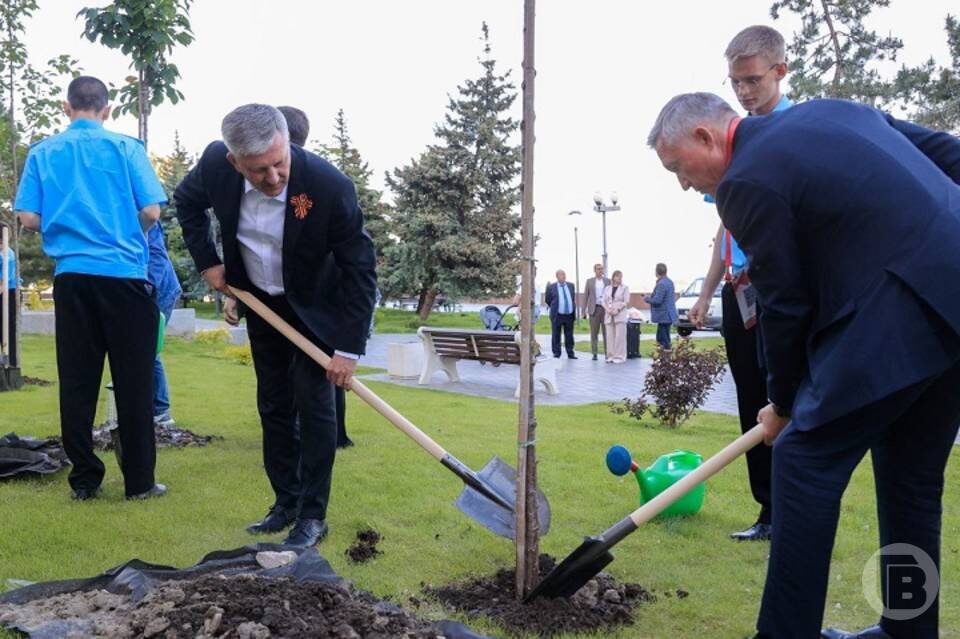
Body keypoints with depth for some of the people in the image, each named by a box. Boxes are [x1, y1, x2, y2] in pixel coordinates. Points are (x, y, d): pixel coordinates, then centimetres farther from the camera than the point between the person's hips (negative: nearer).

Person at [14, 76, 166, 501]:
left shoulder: (42, 152, 6)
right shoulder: (126, 148, 0)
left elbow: (29, 219, 2)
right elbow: (151, 212, -5)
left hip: (72, 276, 3)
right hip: (124, 275, -2)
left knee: (77, 382, 9)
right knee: (133, 382, 3)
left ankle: (84, 479, 14)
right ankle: (139, 481, 8)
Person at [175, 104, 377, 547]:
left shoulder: (329, 185, -33)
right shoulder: (216, 165, -21)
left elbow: (360, 267, -25)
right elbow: (187, 201, 5)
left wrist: (349, 347, -26)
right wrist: (206, 261, -5)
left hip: (316, 308, -4)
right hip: (262, 303, 5)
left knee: (313, 403, -6)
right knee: (273, 406, 11)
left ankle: (312, 515, 7)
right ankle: (286, 504, 25)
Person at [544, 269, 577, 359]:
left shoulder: (571, 286, 12)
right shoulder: (551, 287, -1)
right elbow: (547, 300, 6)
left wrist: (574, 310, 16)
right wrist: (554, 307, 9)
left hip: (569, 315, 3)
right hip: (557, 315, -3)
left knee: (569, 336, 7)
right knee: (556, 335, 1)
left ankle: (570, 354, 13)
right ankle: (556, 353, 8)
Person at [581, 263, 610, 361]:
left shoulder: (608, 281, 8)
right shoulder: (589, 281, 8)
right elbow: (585, 296, 7)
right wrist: (584, 310, 2)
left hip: (606, 308, 0)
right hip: (594, 309, 0)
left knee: (606, 332, 0)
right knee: (594, 333, 3)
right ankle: (594, 354, 8)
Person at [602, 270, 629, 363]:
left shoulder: (624, 288, 5)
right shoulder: (607, 288, 15)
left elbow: (626, 302, -4)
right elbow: (604, 301, 11)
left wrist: (617, 309, -14)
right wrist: (608, 309, -7)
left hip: (620, 315, -3)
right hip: (609, 316, 3)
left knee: (620, 336, -7)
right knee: (610, 336, 3)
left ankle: (619, 356, -3)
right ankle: (611, 356, 9)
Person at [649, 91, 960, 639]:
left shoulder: (747, 182, -10)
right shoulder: (828, 110, 17)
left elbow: (786, 307, -6)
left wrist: (783, 404, 8)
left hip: (896, 318, -9)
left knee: (806, 462, -1)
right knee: (912, 478, 18)